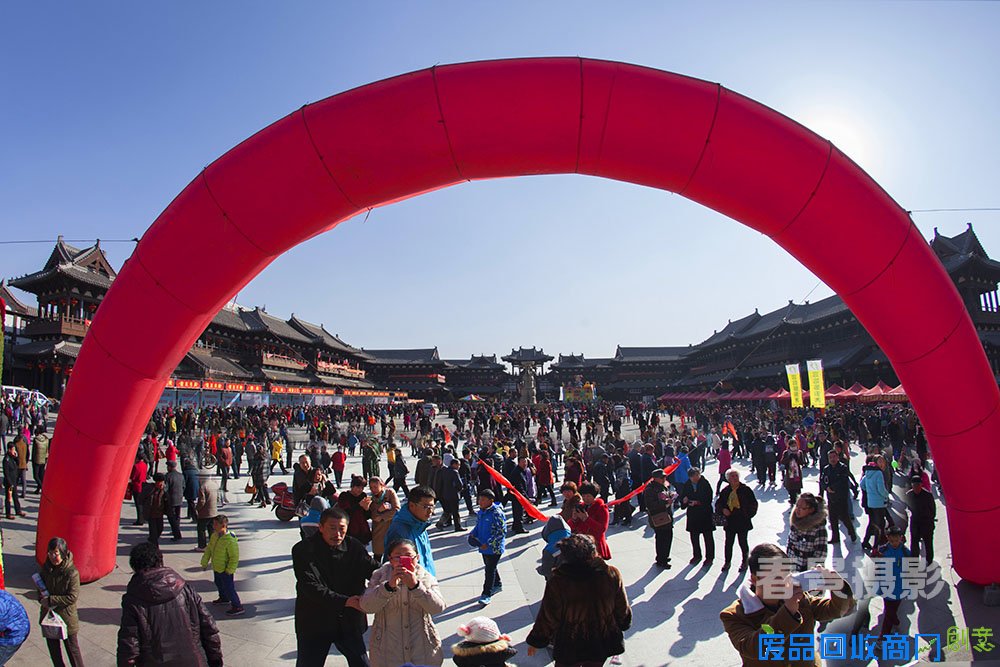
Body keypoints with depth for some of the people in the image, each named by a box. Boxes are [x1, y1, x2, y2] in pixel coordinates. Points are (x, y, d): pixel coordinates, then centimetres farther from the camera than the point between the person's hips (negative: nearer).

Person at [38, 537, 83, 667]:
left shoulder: (72, 572, -22)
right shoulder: (46, 568, -4)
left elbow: (73, 597, -21)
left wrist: (51, 600, -22)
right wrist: (43, 596, -7)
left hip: (66, 616, -6)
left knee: (72, 648, 8)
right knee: (53, 647, 21)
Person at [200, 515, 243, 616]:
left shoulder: (230, 540, -31)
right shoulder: (214, 536, -6)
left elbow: (234, 557, -25)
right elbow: (209, 549, 8)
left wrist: (230, 570, -20)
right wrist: (204, 562, 12)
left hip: (226, 570, -9)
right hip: (217, 568, 9)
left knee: (229, 588, -2)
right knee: (219, 584, 28)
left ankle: (237, 607, 9)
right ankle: (224, 598, 52)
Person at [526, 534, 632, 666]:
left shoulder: (557, 582, -27)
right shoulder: (612, 574, -19)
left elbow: (548, 618, -15)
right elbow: (623, 610, -4)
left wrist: (536, 642, 2)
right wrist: (623, 625, 18)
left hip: (569, 649, -2)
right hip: (602, 644, 3)